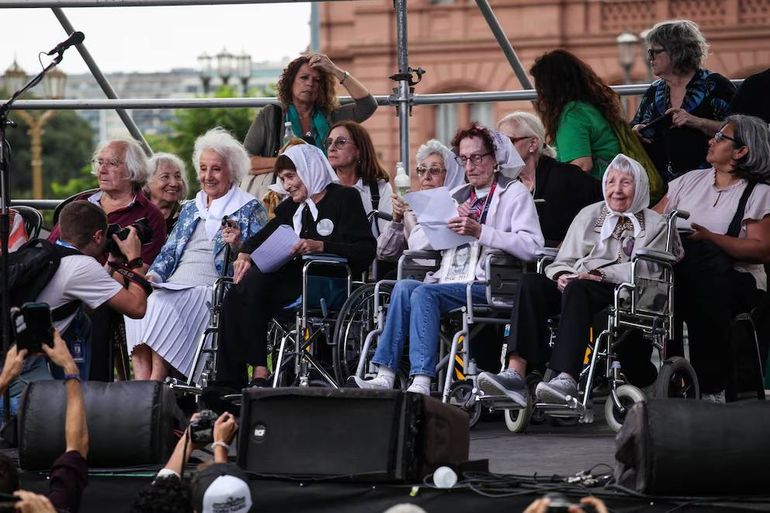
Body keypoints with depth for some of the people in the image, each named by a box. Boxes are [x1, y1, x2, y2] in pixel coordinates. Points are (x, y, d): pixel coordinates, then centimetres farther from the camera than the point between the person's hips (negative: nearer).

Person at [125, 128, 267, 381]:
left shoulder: (250, 209, 9)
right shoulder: (190, 209, 28)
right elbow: (169, 251, 25)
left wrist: (237, 246, -18)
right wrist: (154, 275, 5)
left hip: (214, 290, -5)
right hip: (176, 288, 5)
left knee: (162, 304, -33)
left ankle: (155, 382, -35)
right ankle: (141, 382, -36)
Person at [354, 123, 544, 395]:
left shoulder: (514, 193, 5)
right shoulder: (458, 197, 26)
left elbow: (531, 246, -13)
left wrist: (480, 231, -18)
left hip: (489, 284, -7)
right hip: (454, 279, 7)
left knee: (424, 293, -27)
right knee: (404, 286, -20)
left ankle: (421, 382, -34)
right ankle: (385, 375, -26)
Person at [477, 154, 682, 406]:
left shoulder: (654, 224, 14)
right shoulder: (588, 215, 27)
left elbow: (643, 269, -3)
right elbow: (564, 260, 21)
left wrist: (600, 274, -15)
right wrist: (561, 276, -4)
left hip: (624, 293, -5)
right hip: (574, 285, 5)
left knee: (578, 288, -38)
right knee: (531, 282, -26)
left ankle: (566, 378, -52)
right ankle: (516, 372, -42)